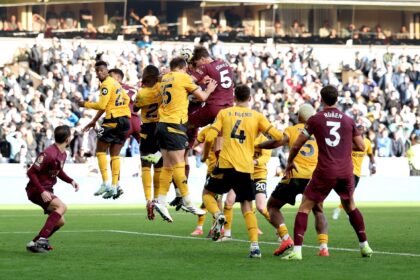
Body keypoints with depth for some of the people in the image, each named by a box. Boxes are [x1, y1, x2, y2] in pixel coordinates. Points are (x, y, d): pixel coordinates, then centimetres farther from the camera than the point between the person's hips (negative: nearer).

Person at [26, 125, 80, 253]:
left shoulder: (63, 154, 7)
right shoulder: (49, 154, -24)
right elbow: (31, 172, -23)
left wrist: (71, 181, 6)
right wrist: (42, 191, -28)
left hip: (47, 190, 10)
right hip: (36, 190, -10)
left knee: (60, 221, 10)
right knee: (62, 206, -29)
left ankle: (35, 243, 19)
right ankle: (41, 239, -33)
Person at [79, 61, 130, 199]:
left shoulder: (106, 84, -9)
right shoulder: (115, 83, 18)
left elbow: (102, 105, -15)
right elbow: (126, 99, 26)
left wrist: (86, 104, 0)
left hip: (113, 120, -8)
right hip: (125, 120, 8)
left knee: (100, 150, 1)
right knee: (115, 154, 9)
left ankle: (105, 183, -9)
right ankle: (115, 186, 3)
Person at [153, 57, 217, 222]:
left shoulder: (165, 78, 16)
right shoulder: (183, 77, -4)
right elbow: (202, 97, 3)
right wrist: (209, 90, 23)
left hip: (162, 124, 7)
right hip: (175, 125, -7)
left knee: (168, 166, 8)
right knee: (178, 165, -5)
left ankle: (161, 201, 3)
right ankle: (187, 202, -2)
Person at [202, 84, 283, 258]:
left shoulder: (224, 113, 7)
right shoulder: (257, 116, 8)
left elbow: (210, 138, -2)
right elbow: (278, 137, 1)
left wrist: (205, 155, 16)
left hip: (226, 165, -1)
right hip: (246, 167, 1)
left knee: (207, 193, 19)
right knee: (247, 206, 10)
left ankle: (218, 215, -13)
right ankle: (255, 245, -5)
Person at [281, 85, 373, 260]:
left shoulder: (315, 120, 0)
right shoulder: (348, 121, 7)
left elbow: (296, 145, 3)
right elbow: (361, 146, 11)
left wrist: (290, 162, 20)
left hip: (325, 173, -3)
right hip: (346, 172, 3)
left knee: (304, 207, 4)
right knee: (350, 206, 26)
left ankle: (297, 251, -8)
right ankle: (364, 246, 28)